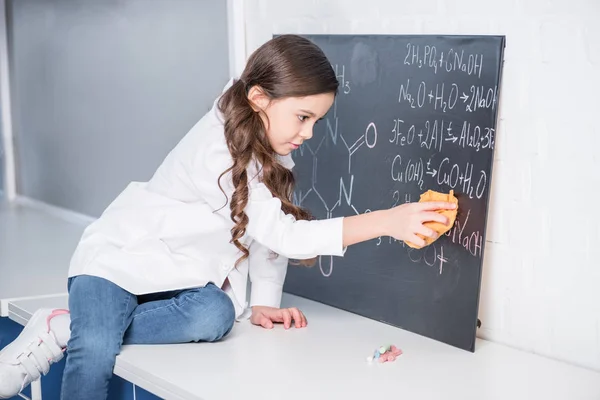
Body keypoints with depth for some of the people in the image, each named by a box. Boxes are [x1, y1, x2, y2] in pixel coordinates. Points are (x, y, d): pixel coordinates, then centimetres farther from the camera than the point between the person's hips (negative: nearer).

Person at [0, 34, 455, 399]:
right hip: (123, 255, -7)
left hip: (183, 271, 7)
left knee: (215, 317, -27)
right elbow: (284, 235, -35)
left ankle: (68, 330, -12)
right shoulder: (217, 153, -30)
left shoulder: (271, 144, -3)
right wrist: (388, 221, -41)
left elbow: (268, 225, 3)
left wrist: (264, 302, -7)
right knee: (95, 352, -33)